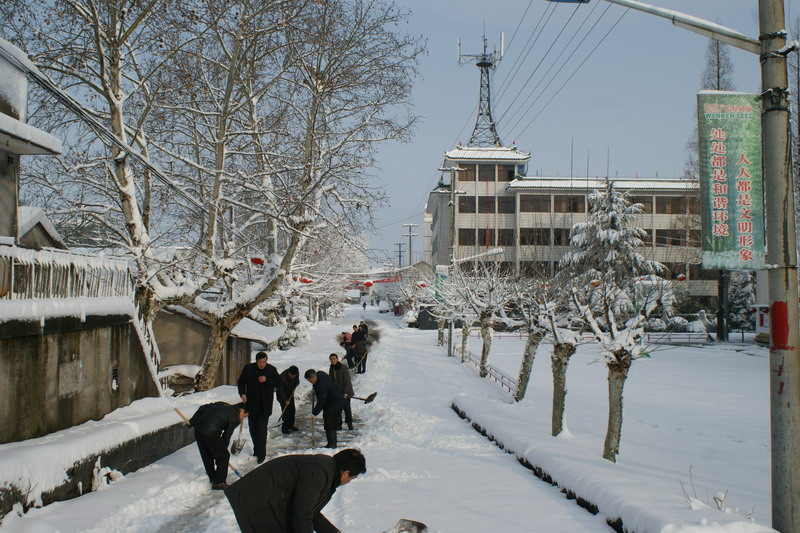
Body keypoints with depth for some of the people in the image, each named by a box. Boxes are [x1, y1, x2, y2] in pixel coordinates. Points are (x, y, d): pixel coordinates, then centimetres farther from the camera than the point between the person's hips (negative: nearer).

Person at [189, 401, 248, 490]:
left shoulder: (221, 404, 20)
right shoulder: (235, 419, 1)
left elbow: (202, 408, 17)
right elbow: (226, 436, 3)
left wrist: (192, 421, 20)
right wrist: (223, 449, 16)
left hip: (198, 430, 8)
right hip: (211, 434, -8)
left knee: (207, 456, 23)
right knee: (223, 456, 8)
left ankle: (212, 478, 38)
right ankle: (219, 482, 10)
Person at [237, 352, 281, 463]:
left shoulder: (271, 369, -4)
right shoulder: (248, 368, -1)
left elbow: (278, 383, -4)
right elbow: (241, 382, 8)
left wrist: (267, 380, -19)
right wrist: (242, 393, -8)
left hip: (265, 405, -3)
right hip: (251, 404, 3)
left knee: (262, 429, -9)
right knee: (253, 428, 12)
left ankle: (261, 454, -3)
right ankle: (257, 449, 29)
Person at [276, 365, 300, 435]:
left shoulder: (296, 373, -15)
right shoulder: (282, 377, -34)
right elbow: (280, 390, -25)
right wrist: (286, 400, -26)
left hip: (290, 394, 6)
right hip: (282, 395, -6)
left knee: (292, 410, 10)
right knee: (286, 412, -11)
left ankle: (290, 425, 27)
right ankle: (284, 429, -2)